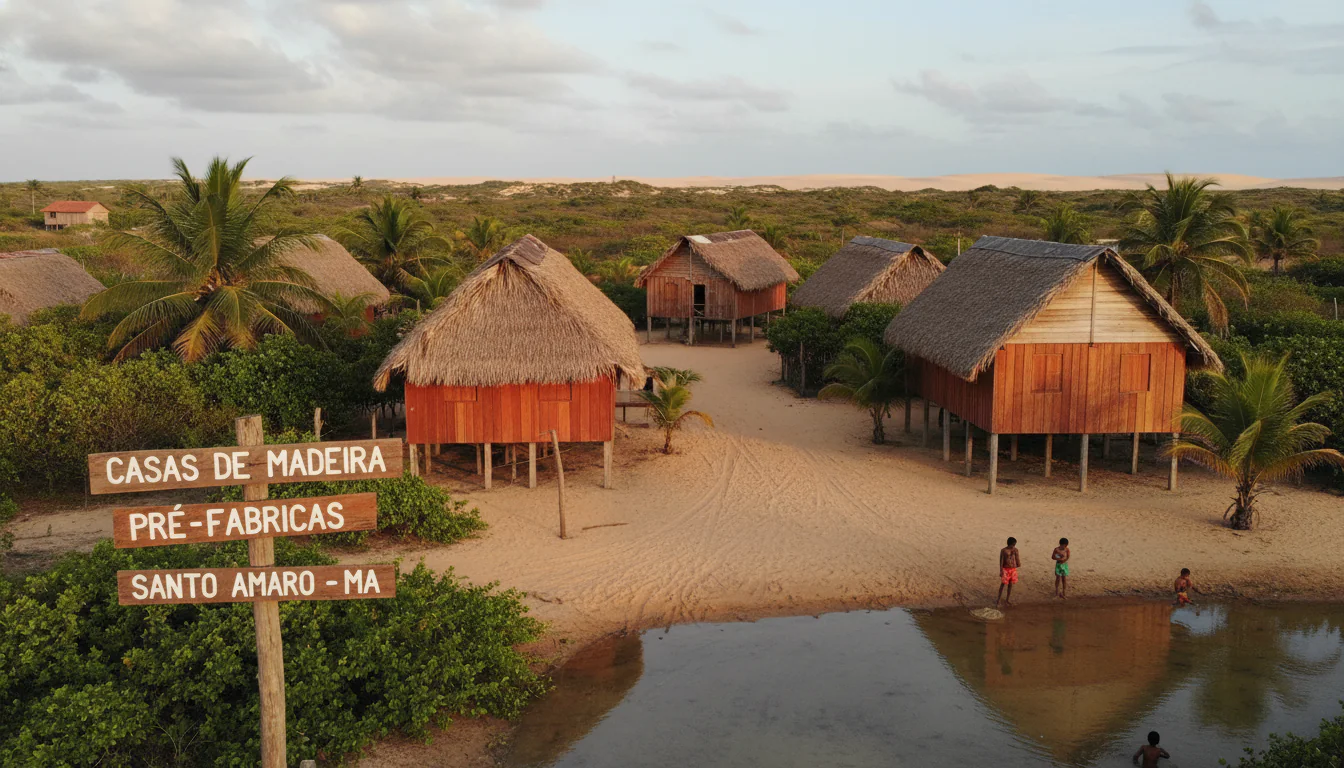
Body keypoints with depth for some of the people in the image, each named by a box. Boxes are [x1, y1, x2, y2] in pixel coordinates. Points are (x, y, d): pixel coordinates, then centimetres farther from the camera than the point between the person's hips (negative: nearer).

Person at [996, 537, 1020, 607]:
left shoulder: (1015, 550, 2)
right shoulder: (1003, 550, -11)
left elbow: (1017, 559, 12)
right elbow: (1001, 561, -9)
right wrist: (1001, 571, -11)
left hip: (1013, 569, 4)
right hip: (1006, 569, -4)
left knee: (1010, 584, 10)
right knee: (1003, 584, -2)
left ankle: (1007, 599, 21)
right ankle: (998, 599, 7)